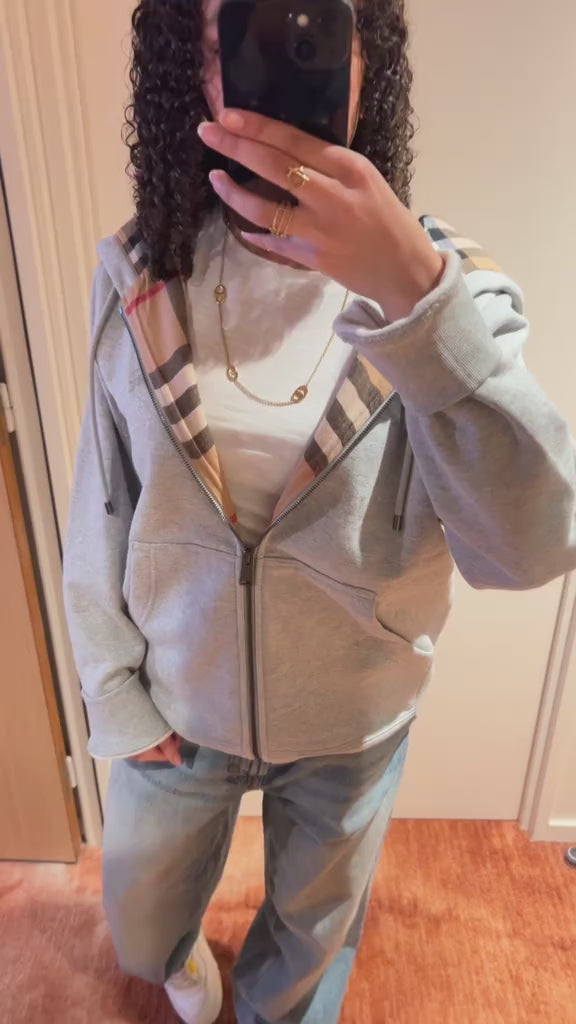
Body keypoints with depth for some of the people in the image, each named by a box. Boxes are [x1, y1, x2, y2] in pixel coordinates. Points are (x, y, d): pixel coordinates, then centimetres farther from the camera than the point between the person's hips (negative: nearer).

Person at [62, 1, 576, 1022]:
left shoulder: (443, 278, -18)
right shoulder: (137, 276, -13)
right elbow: (103, 508, -6)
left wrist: (411, 290, -43)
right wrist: (117, 698, -1)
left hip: (354, 722, 0)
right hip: (177, 706, 2)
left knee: (315, 931, 29)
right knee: (141, 925, 30)